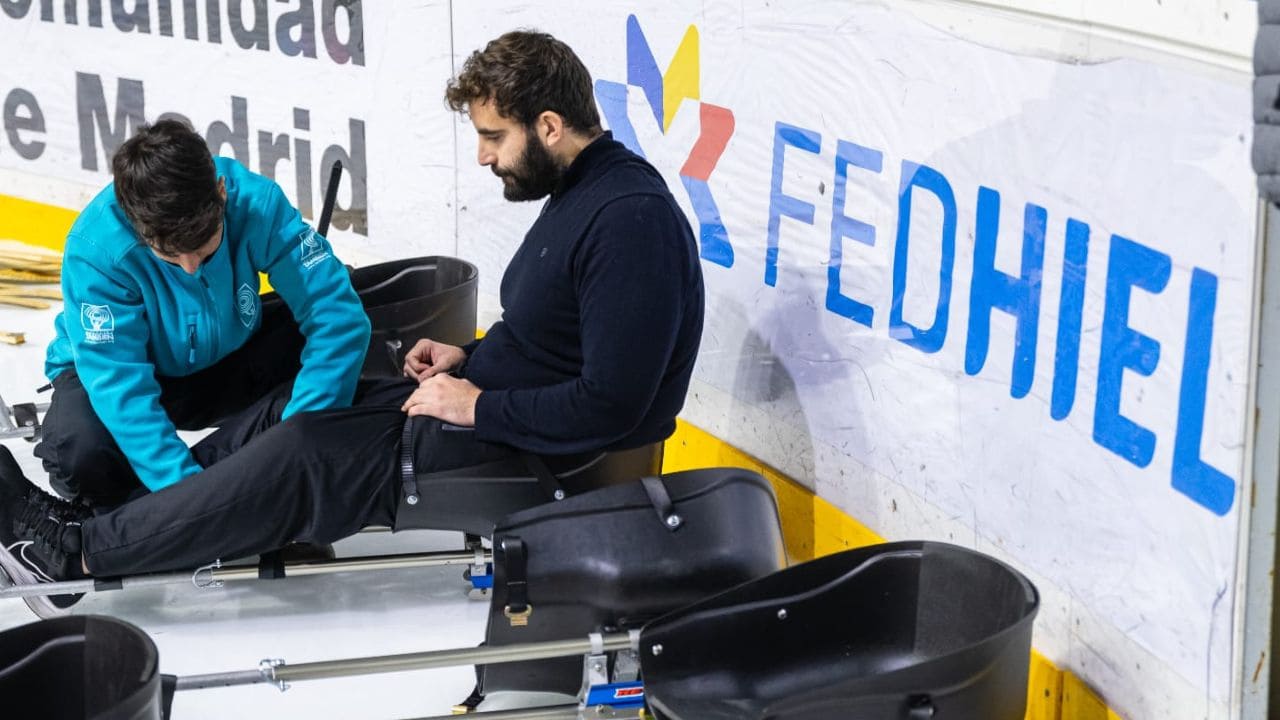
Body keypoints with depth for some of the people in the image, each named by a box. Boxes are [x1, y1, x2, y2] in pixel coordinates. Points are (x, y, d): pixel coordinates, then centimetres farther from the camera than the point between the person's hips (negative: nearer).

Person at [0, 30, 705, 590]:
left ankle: (79, 552, 0)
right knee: (300, 407, 9)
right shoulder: (576, 193, 8)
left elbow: (608, 405, -29)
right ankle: (92, 519, 14)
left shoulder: (630, 220, -25)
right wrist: (470, 357, 5)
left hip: (535, 457, -10)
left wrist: (478, 406, -20)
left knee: (298, 457, -12)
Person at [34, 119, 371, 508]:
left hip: (228, 363, 3)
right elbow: (120, 385, -33)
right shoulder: (95, 248, -32)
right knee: (79, 449, -37)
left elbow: (338, 314, -30)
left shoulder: (255, 202, -28)